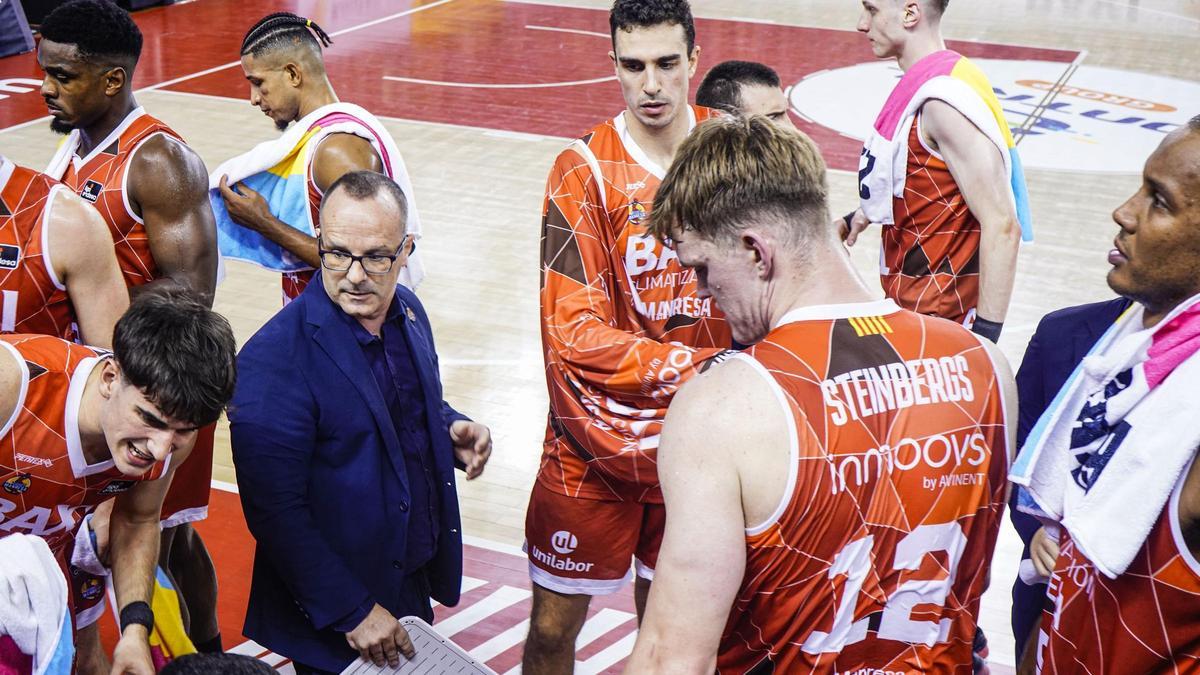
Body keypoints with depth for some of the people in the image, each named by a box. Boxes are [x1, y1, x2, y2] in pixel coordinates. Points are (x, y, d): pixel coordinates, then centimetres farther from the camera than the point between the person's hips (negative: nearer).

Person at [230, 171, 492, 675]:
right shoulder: (275, 360, -23)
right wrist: (353, 611, -21)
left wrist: (452, 428, -5)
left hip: (416, 584, 7)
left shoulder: (407, 311, 0)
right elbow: (275, 511, -23)